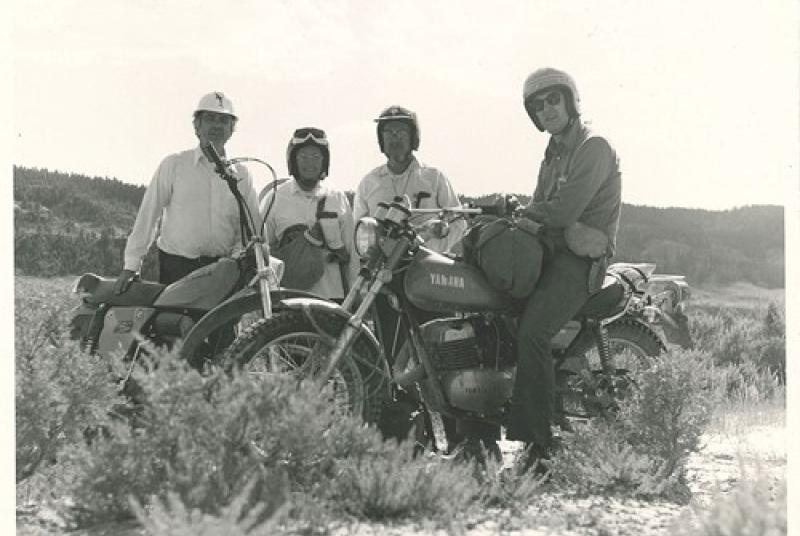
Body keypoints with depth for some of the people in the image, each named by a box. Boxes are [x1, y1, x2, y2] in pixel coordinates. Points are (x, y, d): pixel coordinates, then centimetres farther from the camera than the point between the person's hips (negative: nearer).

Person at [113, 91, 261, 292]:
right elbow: (148, 215, 3)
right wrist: (131, 264, 0)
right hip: (176, 267, -2)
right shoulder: (173, 165, 5)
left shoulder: (241, 174, 13)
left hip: (221, 269, 2)